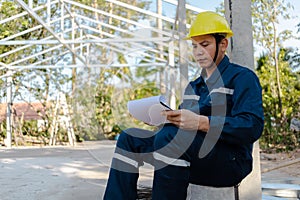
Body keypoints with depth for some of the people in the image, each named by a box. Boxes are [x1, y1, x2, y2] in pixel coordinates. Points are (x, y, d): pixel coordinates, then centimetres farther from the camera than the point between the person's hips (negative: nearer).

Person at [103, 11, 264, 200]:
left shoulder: (243, 78, 1)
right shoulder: (192, 87, 24)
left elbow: (252, 126, -15)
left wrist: (201, 122, -26)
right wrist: (170, 117, -7)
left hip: (230, 163, -7)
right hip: (195, 164, 8)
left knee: (169, 135, -33)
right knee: (130, 138, -1)